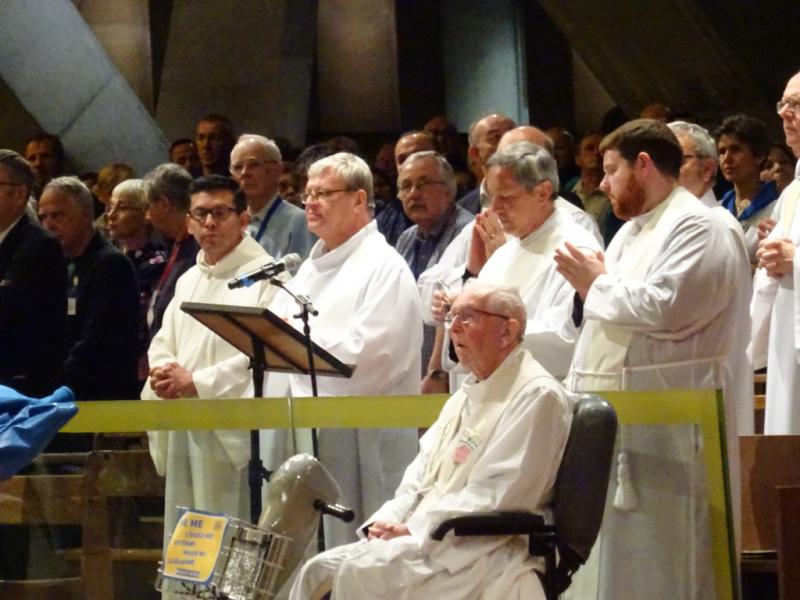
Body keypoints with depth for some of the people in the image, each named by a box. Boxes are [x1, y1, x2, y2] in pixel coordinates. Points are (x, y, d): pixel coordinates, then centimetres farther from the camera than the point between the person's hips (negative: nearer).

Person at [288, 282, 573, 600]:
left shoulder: (537, 395, -10)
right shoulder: (468, 393, 21)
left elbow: (493, 497, -18)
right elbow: (421, 473, 20)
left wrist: (413, 531, -18)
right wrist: (387, 521, 0)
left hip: (486, 554, -9)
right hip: (429, 543, 9)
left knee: (362, 574, -27)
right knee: (319, 572, -5)